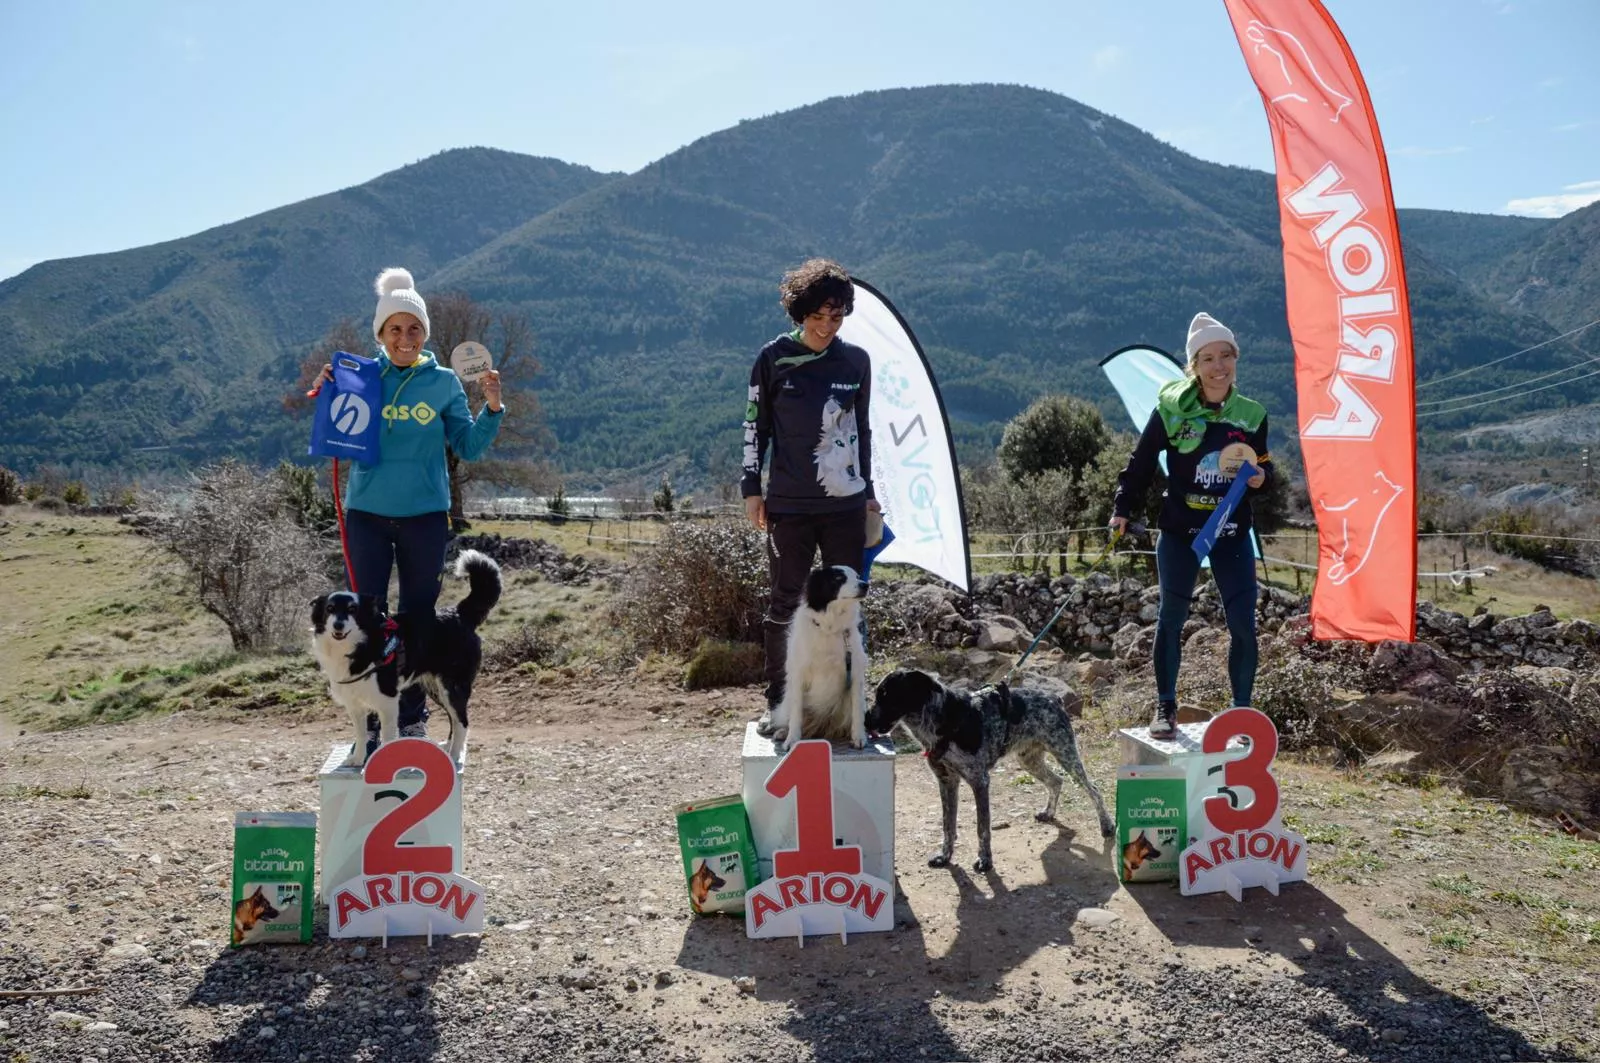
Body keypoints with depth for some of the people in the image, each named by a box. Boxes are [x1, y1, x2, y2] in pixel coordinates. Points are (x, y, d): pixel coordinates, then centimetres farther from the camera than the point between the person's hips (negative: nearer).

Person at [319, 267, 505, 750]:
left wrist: (492, 408, -12)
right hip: (367, 514, 0)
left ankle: (412, 719, 21)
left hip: (425, 516, 0)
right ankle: (370, 723, 12)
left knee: (418, 617, 9)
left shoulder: (443, 382, 2)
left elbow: (468, 447, 1)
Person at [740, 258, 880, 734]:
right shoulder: (774, 358, 0)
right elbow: (756, 426, 4)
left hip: (846, 505, 3)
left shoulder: (856, 360, 7)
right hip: (789, 505, -2)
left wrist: (867, 490, 14)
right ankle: (777, 704, 12)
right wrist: (751, 487, -1)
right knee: (785, 602, 2)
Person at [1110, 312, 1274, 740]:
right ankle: (1165, 707, 16)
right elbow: (1141, 463, 0)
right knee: (1171, 615, 2)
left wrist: (1261, 477, -8)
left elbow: (1264, 469, 14)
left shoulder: (1251, 414, 3)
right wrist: (1122, 509, -5)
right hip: (1179, 531, -2)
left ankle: (1242, 710, 17)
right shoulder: (1171, 408, -7)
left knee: (1243, 624, 0)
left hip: (1232, 533, 2)